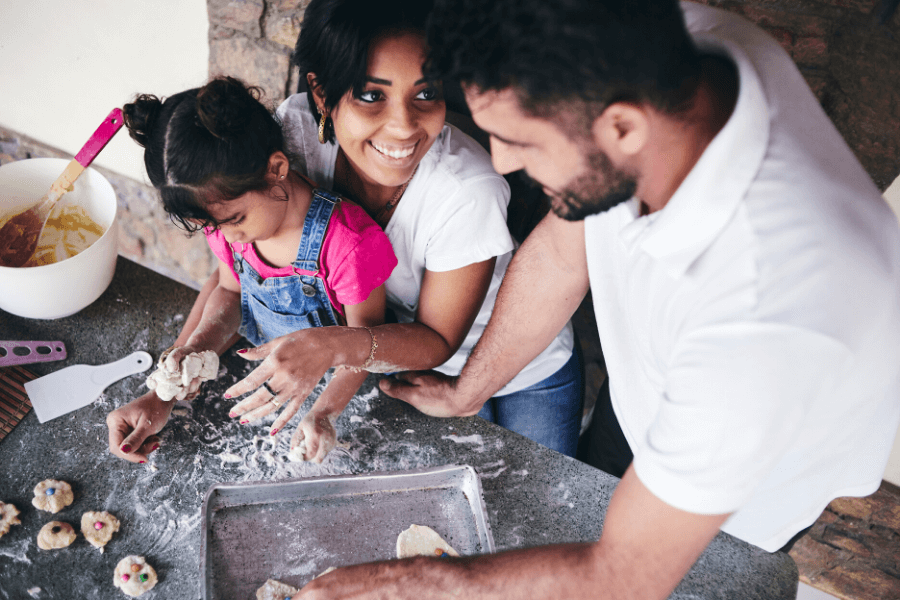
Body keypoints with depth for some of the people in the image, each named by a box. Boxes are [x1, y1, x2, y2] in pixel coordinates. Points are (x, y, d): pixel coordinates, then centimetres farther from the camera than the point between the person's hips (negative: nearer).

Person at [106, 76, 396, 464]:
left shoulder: (349, 243, -30)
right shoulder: (224, 212, -10)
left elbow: (364, 334, -17)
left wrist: (324, 413, -29)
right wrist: (196, 348, -11)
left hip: (337, 386, -6)